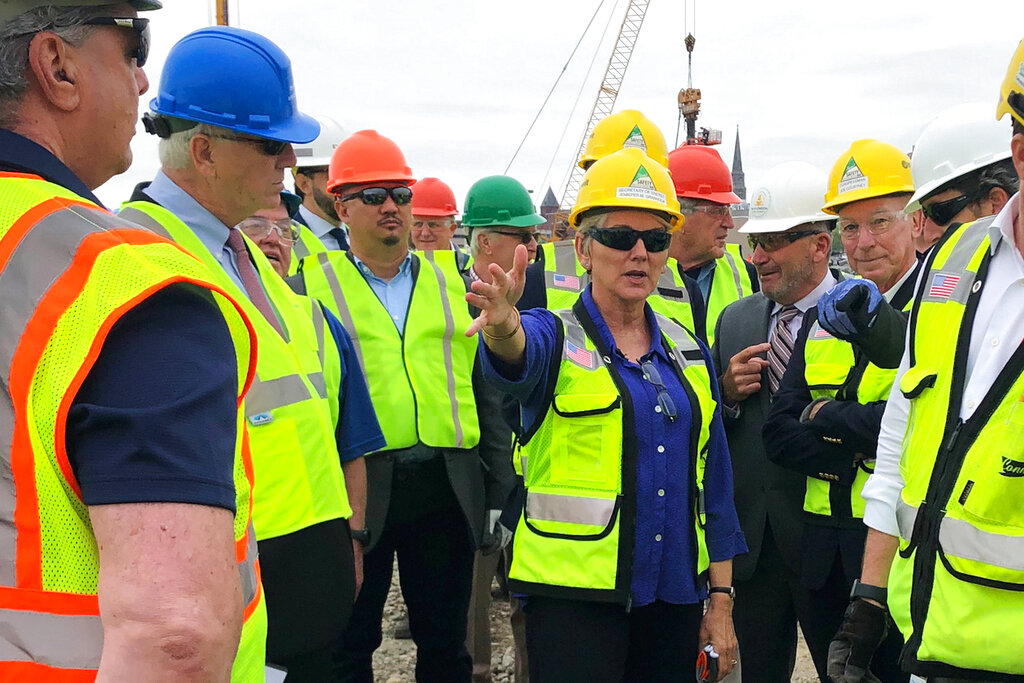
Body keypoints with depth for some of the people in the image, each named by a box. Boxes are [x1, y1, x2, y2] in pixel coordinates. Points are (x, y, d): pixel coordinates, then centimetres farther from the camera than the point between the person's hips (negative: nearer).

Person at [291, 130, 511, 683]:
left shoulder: (451, 281, 9)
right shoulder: (311, 287, 0)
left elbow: (483, 390, 8)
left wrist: (495, 491, 6)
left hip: (447, 487, 3)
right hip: (357, 486, -2)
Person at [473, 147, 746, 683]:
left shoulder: (687, 351, 8)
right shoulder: (556, 337, -5)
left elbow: (713, 481, 11)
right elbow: (519, 359, -31)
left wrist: (721, 598, 8)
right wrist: (503, 326, -54)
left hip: (675, 597, 5)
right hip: (576, 598, -4)